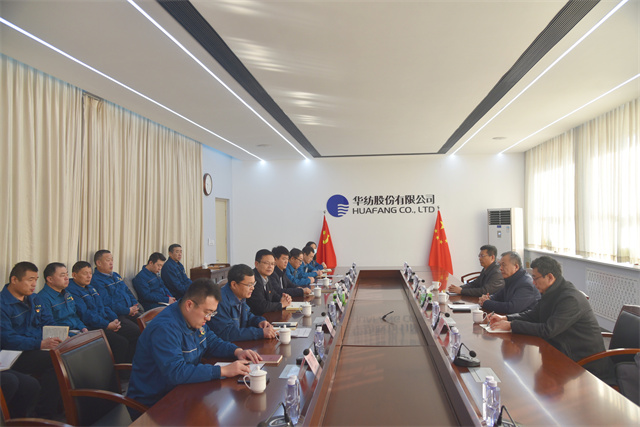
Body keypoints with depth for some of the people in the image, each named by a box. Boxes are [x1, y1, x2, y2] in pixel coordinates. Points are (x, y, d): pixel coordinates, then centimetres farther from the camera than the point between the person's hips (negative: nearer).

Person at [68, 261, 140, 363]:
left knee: (136, 331, -10)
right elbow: (85, 315, -15)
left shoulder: (91, 288, 23)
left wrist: (114, 319, 3)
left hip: (106, 322, 9)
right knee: (121, 342, -27)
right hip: (92, 328, -9)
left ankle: (128, 364, -6)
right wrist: (107, 325, -17)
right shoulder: (71, 291, -7)